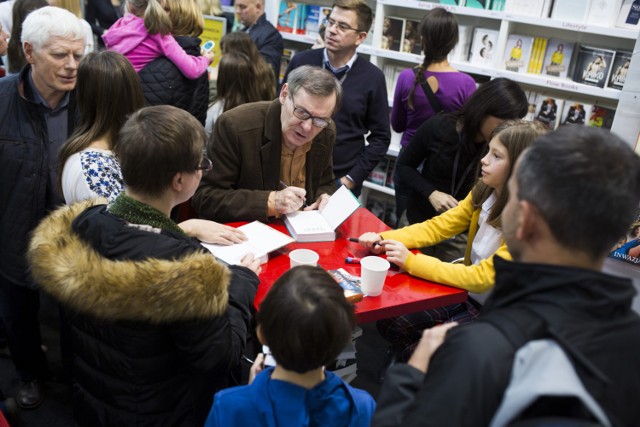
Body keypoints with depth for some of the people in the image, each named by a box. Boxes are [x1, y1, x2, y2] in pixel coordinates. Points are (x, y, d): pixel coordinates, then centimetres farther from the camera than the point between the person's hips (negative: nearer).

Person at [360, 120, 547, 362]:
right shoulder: (483, 194, -6)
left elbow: (481, 278, -29)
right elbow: (437, 227, -3)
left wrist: (411, 262, -30)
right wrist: (384, 239, -18)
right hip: (468, 294, 6)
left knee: (419, 351, -15)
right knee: (389, 323, 0)